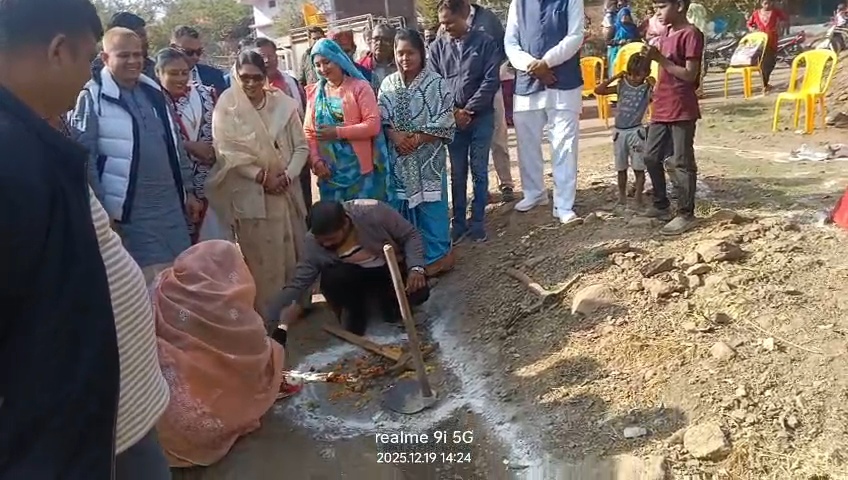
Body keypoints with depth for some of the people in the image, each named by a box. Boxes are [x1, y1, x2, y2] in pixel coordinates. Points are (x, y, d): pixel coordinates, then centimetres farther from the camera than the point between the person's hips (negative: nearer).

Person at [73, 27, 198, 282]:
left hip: (171, 206, 6)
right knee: (150, 281, 0)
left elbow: (176, 145, 16)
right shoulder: (93, 97, -10)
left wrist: (188, 190, 15)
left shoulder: (154, 92, 10)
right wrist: (101, 210, -13)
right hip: (131, 212, -6)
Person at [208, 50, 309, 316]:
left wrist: (287, 176, -12)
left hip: (286, 190, 3)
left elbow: (301, 146, 3)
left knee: (292, 252, 8)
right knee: (260, 257, 2)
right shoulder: (227, 107, -3)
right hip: (250, 193, -3)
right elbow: (227, 153, -9)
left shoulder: (283, 104, 2)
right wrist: (262, 177, -16)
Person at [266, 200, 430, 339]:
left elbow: (411, 235, -17)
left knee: (418, 292, -29)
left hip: (392, 268, -1)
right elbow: (299, 283, -20)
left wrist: (416, 267, -32)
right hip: (355, 276, 1)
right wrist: (281, 326, -29)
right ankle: (355, 310, 0)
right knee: (331, 277, -32)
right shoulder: (314, 242, -22)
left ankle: (389, 301, 7)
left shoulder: (374, 212, -30)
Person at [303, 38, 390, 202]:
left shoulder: (360, 86, -4)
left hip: (359, 169, -4)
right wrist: (316, 160, -7)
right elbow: (308, 131, 7)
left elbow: (373, 125, -11)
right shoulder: (314, 92, 9)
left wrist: (338, 132, -15)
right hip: (328, 171, 4)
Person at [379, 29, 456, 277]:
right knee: (403, 204, 11)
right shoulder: (388, 84, 5)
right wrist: (394, 135, -15)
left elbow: (445, 124, -10)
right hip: (399, 158, 4)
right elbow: (381, 120, 4)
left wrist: (417, 139, -17)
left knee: (430, 204, 1)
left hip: (428, 157, -4)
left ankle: (437, 256, 14)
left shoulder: (435, 83, -6)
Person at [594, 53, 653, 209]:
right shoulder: (622, 86, 6)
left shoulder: (647, 89, -3)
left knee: (638, 168, 0)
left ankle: (638, 200, 4)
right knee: (621, 168, 13)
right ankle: (622, 197, 25)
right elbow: (599, 90, -1)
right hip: (619, 132, 3)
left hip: (636, 132, -3)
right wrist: (616, 77, -1)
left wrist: (652, 83, -13)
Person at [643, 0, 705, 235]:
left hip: (682, 110, -9)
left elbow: (690, 74, -17)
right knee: (651, 157, 13)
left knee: (682, 162, -3)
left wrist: (660, 58, -20)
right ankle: (661, 205, 26)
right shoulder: (667, 34, 15)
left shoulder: (691, 34, -12)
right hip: (662, 108, 9)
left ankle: (686, 214, 6)